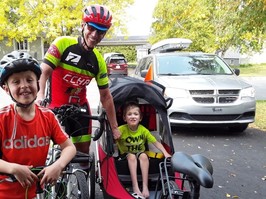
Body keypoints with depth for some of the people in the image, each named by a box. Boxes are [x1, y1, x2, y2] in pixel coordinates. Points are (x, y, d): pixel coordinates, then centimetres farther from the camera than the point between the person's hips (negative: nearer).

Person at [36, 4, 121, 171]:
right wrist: (40, 97, -38)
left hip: (80, 107, 4)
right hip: (56, 107, -3)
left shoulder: (99, 61, -2)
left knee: (84, 150, 8)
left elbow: (106, 96, 2)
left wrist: (115, 127, 3)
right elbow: (44, 72, -19)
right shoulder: (63, 43, -13)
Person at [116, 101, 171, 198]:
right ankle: (135, 187, -35)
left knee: (143, 156, -31)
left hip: (139, 153, 1)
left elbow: (156, 142, -12)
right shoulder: (121, 129, -18)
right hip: (126, 154, -1)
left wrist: (165, 153, -23)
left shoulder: (143, 130, -13)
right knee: (132, 156, -33)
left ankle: (145, 186, -31)